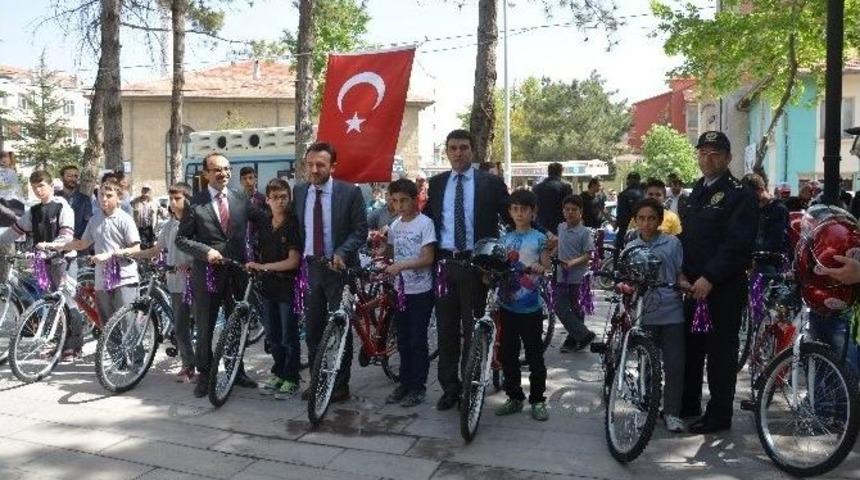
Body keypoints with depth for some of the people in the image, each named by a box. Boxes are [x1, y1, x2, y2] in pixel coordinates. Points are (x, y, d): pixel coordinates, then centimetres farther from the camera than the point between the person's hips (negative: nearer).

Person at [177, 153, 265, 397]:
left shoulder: (241, 200, 5)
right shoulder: (195, 203, -4)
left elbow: (266, 221, 10)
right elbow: (181, 238, -3)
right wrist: (206, 251, -17)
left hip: (237, 273, 3)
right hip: (207, 273, -3)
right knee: (205, 329, 7)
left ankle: (237, 371, 31)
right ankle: (204, 375, 24)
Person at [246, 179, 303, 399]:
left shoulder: (293, 225, -10)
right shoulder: (264, 226, 8)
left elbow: (293, 261, -15)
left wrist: (263, 266, -16)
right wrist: (255, 268, 1)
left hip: (288, 286, -6)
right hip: (269, 286, 6)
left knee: (289, 337, 2)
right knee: (272, 335, 14)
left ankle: (291, 380, 14)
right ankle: (278, 374, 28)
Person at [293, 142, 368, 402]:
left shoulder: (350, 192, -9)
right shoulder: (299, 191, 4)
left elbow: (360, 230, -7)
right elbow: (296, 227, 14)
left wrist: (341, 253, -20)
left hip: (339, 267, -4)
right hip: (309, 268, 4)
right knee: (313, 328, 11)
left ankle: (340, 385, 17)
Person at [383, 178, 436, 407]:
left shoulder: (425, 223, -11)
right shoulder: (395, 226, 9)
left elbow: (428, 259, -17)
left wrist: (402, 265, -26)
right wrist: (386, 270, 1)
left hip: (420, 292, -6)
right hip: (400, 291, 6)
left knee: (418, 341, 1)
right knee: (403, 341, 13)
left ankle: (418, 387, 13)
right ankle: (405, 384, 25)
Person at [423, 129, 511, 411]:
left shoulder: (491, 183, 0)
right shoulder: (437, 183, 9)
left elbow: (512, 219, 3)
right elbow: (427, 219, 12)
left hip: (475, 264, -3)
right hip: (444, 263, 3)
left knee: (472, 328, 6)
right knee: (446, 328, 9)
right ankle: (449, 387, 22)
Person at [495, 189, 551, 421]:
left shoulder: (539, 239, -3)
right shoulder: (505, 238, 9)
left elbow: (546, 267, -3)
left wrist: (538, 268, -23)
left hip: (530, 307, -4)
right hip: (507, 304, 4)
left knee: (534, 356, 4)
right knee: (508, 354, 10)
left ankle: (537, 400, 17)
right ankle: (514, 397, 23)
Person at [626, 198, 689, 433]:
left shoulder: (672, 243, 0)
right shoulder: (631, 247, 5)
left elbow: (680, 273, 3)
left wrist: (686, 284, -17)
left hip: (671, 313, -1)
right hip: (645, 313, 1)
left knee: (674, 364, 1)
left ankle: (672, 412, 15)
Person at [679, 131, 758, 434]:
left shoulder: (739, 195, -10)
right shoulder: (697, 191, 16)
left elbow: (738, 245, -19)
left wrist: (710, 278, -22)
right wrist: (683, 272, 7)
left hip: (723, 287, -8)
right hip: (694, 284, 8)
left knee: (720, 351, 2)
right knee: (690, 346, 15)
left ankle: (719, 415, 15)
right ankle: (687, 404, 30)